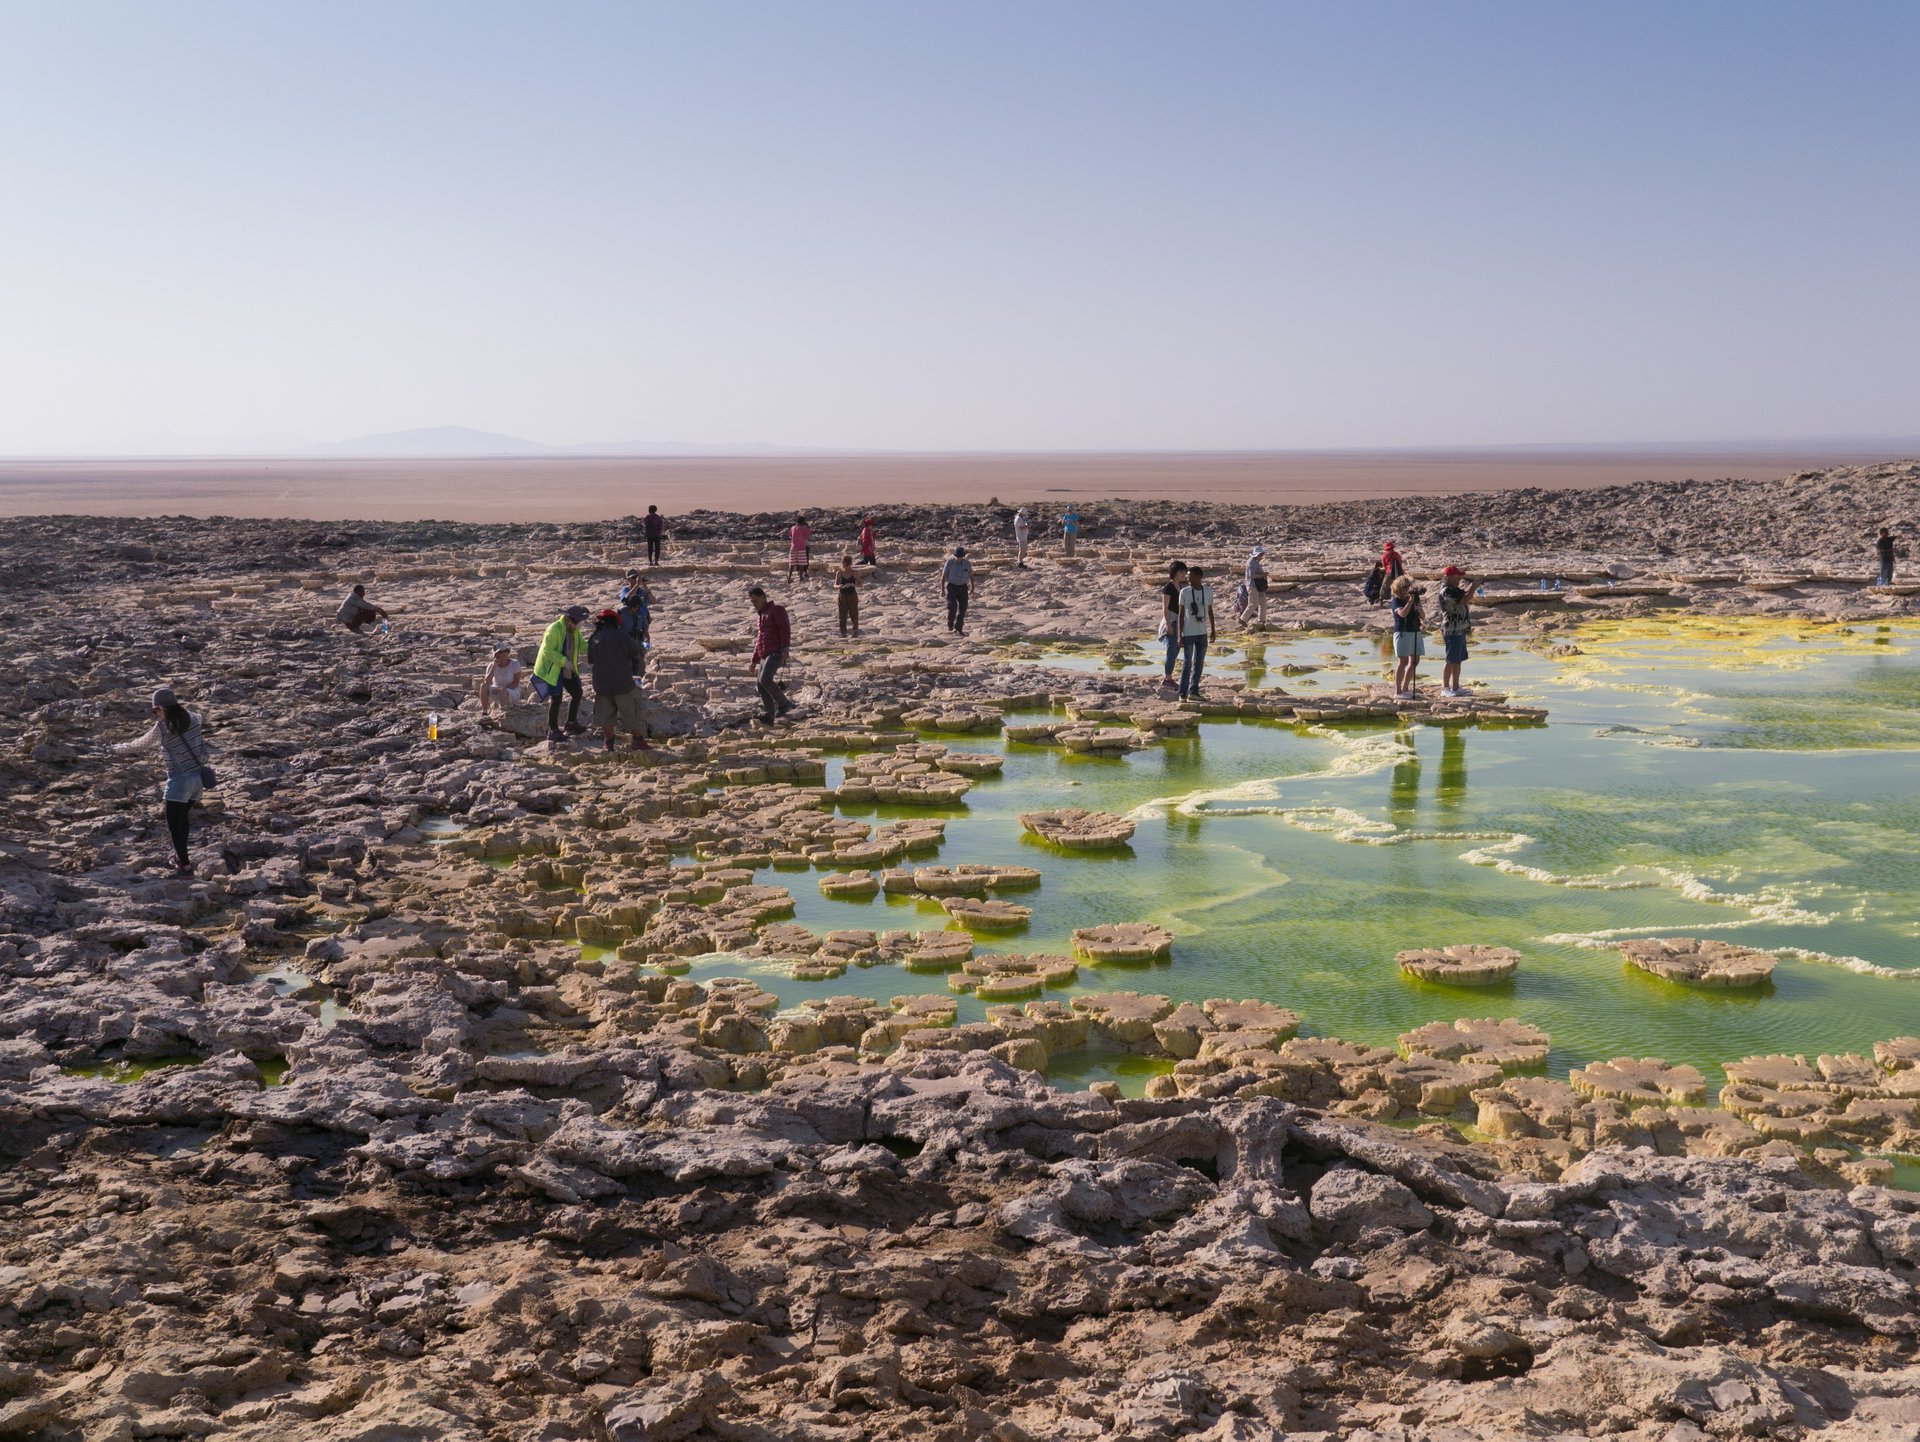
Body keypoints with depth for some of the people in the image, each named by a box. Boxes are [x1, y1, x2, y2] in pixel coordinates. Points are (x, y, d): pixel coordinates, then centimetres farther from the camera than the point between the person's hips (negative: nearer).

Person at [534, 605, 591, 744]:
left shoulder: (574, 630, 1)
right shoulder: (554, 629, -24)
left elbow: (582, 645, 6)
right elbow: (547, 651, -27)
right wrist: (564, 661, -32)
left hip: (567, 669, 9)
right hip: (552, 669, -9)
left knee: (576, 693, 12)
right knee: (555, 698, -9)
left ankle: (571, 724, 27)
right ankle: (552, 731, -1)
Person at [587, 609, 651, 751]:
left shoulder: (594, 640, 4)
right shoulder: (621, 636, -7)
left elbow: (590, 665, 9)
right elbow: (637, 654, 3)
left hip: (601, 685, 3)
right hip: (623, 683, -3)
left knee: (605, 714, 12)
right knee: (630, 713, 6)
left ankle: (609, 743, 11)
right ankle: (639, 741, 14)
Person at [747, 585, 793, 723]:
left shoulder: (776, 610, -3)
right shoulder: (762, 615, 24)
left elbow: (785, 629, -13)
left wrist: (785, 649, -25)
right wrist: (754, 661, 29)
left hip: (776, 653, -9)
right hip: (764, 655, 9)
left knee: (765, 679, -25)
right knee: (762, 686, 2)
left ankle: (783, 704, -13)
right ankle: (769, 716, 4)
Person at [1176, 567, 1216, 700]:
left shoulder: (1208, 591, 1)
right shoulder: (1184, 592, -7)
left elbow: (1210, 611, 11)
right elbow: (1181, 614, -5)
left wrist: (1212, 630, 11)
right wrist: (1180, 635, -8)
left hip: (1202, 633, 3)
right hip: (1188, 634, -3)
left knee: (1199, 664, 6)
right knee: (1187, 663, -1)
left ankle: (1193, 690, 13)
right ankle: (1183, 693, 4)